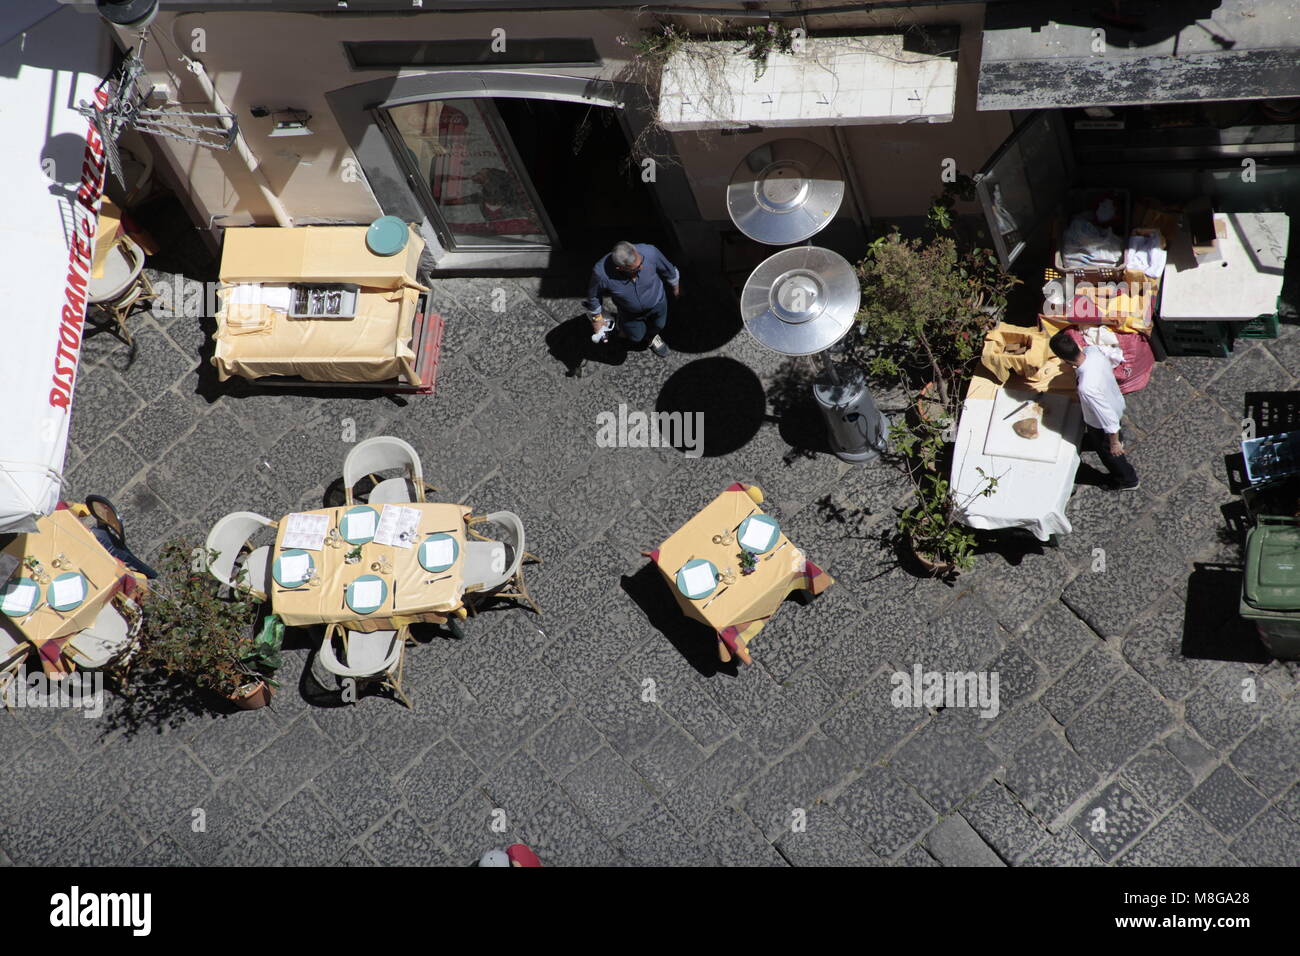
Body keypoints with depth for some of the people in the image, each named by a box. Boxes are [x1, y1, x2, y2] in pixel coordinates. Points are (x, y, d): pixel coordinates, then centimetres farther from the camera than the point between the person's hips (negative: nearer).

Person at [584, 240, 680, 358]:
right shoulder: (601, 273, -42)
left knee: (658, 326, 30)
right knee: (636, 338, 23)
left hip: (657, 303, 2)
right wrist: (596, 318, -3)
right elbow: (593, 295, -18)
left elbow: (668, 269, -14)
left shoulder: (649, 252, -39)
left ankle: (652, 336, 65)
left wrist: (675, 286, 5)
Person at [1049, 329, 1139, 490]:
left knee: (1108, 452, 25)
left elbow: (1108, 417, -35)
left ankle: (1127, 480, 52)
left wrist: (1114, 443, -19)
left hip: (1102, 421, -7)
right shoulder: (1093, 350, -28)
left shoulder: (1087, 388, -48)